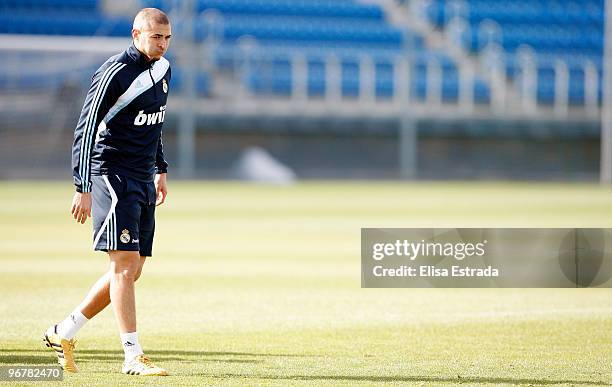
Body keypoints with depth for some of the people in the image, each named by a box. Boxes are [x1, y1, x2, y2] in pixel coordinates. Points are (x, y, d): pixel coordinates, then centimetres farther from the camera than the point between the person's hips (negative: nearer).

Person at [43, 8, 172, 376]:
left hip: (143, 180, 8)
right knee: (124, 265, -12)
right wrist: (83, 189, -17)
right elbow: (85, 130, -13)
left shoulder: (163, 69, 11)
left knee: (131, 271, 7)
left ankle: (64, 332, 19)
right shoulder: (114, 73, -13)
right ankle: (133, 356, -12)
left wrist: (161, 171, 24)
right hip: (113, 176, -8)